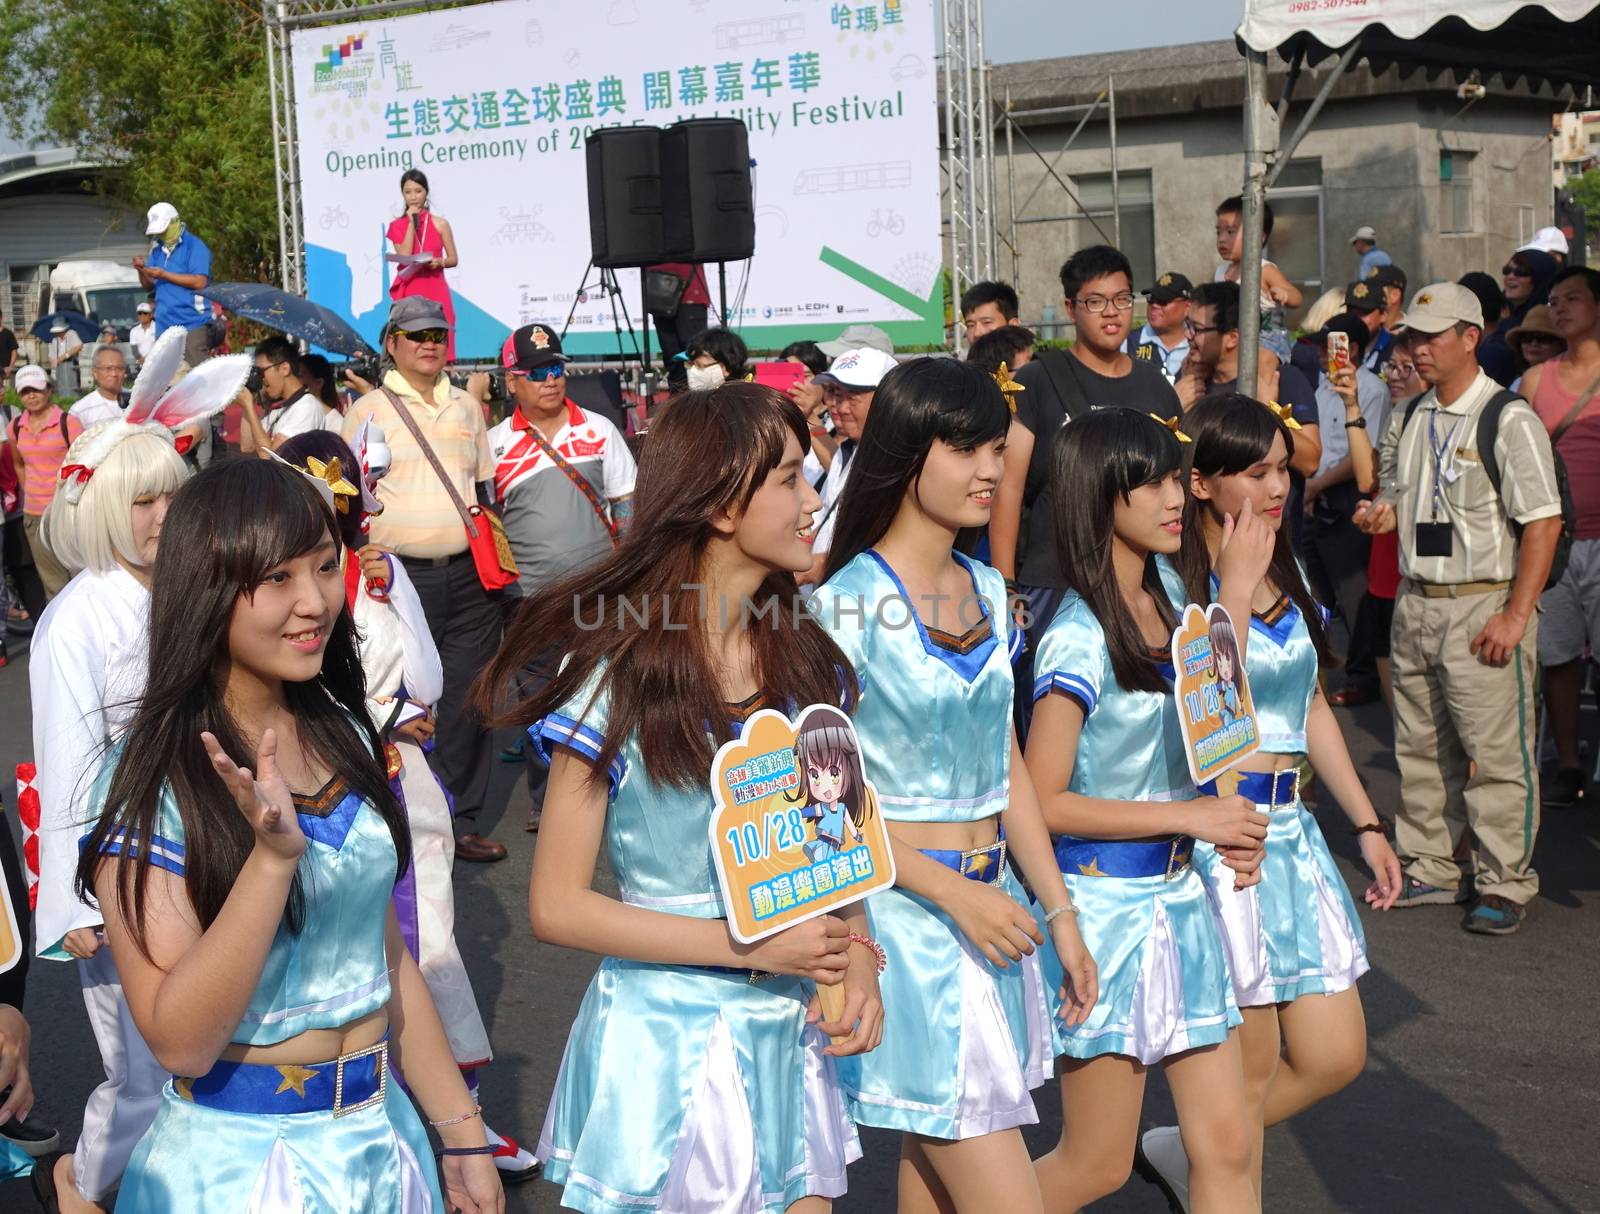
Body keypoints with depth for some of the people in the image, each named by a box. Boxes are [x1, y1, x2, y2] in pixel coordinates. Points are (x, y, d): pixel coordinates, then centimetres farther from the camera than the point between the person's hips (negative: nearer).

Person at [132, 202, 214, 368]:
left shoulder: (194, 246, -2)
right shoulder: (157, 250, 18)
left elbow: (199, 281, -14)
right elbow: (149, 286, 21)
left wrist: (164, 275, -14)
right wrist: (142, 271, -1)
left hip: (191, 324, -6)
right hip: (164, 326, 6)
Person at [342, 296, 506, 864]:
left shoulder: (467, 406, 14)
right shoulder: (369, 410, 2)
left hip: (470, 576, 4)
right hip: (403, 577, -3)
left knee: (468, 701, 4)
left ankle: (460, 819, 12)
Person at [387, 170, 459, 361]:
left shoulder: (440, 224, 6)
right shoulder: (396, 226, 6)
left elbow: (454, 259, 9)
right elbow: (405, 257, -8)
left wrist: (439, 262, -13)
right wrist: (411, 222, -6)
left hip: (435, 291, 0)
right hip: (409, 292, 0)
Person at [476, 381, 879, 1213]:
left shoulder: (806, 662, 3)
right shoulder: (617, 677, -13)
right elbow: (557, 907, -12)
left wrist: (857, 959, -8)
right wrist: (750, 946, -19)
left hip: (791, 1039, 5)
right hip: (666, 1041, -5)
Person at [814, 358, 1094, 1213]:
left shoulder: (988, 591, 9)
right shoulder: (851, 604, -12)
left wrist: (1058, 910, 11)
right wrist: (956, 894, -18)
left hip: (992, 906, 7)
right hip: (904, 912, -7)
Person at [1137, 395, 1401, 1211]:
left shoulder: (1287, 576, 11)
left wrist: (1366, 823, 18)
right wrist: (1236, 587, -24)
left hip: (1290, 830, 8)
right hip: (1215, 833, -7)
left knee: (1334, 1057, 8)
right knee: (1252, 1066, 0)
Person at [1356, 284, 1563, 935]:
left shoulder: (1510, 421, -11)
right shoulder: (1408, 418, 12)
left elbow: (1544, 523, -14)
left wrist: (1515, 616, -18)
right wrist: (1382, 514, -1)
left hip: (1484, 607, -7)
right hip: (1415, 604, 7)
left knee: (1496, 753, -3)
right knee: (1419, 748, 13)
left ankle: (1504, 885, 8)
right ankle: (1430, 872, 25)